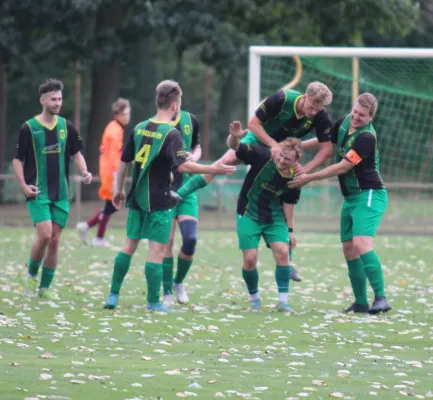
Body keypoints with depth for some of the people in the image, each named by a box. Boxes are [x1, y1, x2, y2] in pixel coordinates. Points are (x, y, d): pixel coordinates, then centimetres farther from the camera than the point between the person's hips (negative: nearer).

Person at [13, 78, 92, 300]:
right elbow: (17, 160, -2)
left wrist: (85, 172, -3)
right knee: (45, 235, -17)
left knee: (54, 240, 3)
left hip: (61, 194, 4)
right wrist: (24, 186, -16)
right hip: (38, 193, -4)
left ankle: (45, 287, 14)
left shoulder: (66, 127, 5)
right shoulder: (29, 128, -6)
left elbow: (76, 154, 16)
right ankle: (31, 275, 8)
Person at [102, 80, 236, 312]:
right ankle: (153, 302, 4)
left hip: (137, 197, 6)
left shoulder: (140, 128, 7)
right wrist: (213, 170, -19)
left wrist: (119, 190, 24)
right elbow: (182, 165, -24)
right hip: (159, 201, -6)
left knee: (129, 245, 14)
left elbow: (124, 160, 13)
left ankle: (113, 295, 15)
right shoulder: (171, 133, -13)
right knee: (157, 250, 0)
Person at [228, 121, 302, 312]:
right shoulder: (262, 156, -22)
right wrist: (234, 137, -48)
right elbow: (234, 146, -25)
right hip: (249, 214, -2)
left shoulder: (294, 178, -12)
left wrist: (288, 229, 8)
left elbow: (288, 203, 4)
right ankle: (254, 299, 14)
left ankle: (283, 301, -5)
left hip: (275, 217, 2)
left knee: (282, 252, -14)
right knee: (250, 258, -9)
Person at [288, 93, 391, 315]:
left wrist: (309, 178, -13)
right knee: (349, 249, 8)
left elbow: (342, 167, -20)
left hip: (369, 196, -9)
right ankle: (361, 303, 16)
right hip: (350, 197, 9)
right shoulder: (345, 122, 4)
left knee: (361, 244, -24)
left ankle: (381, 298, -24)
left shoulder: (366, 137, -21)